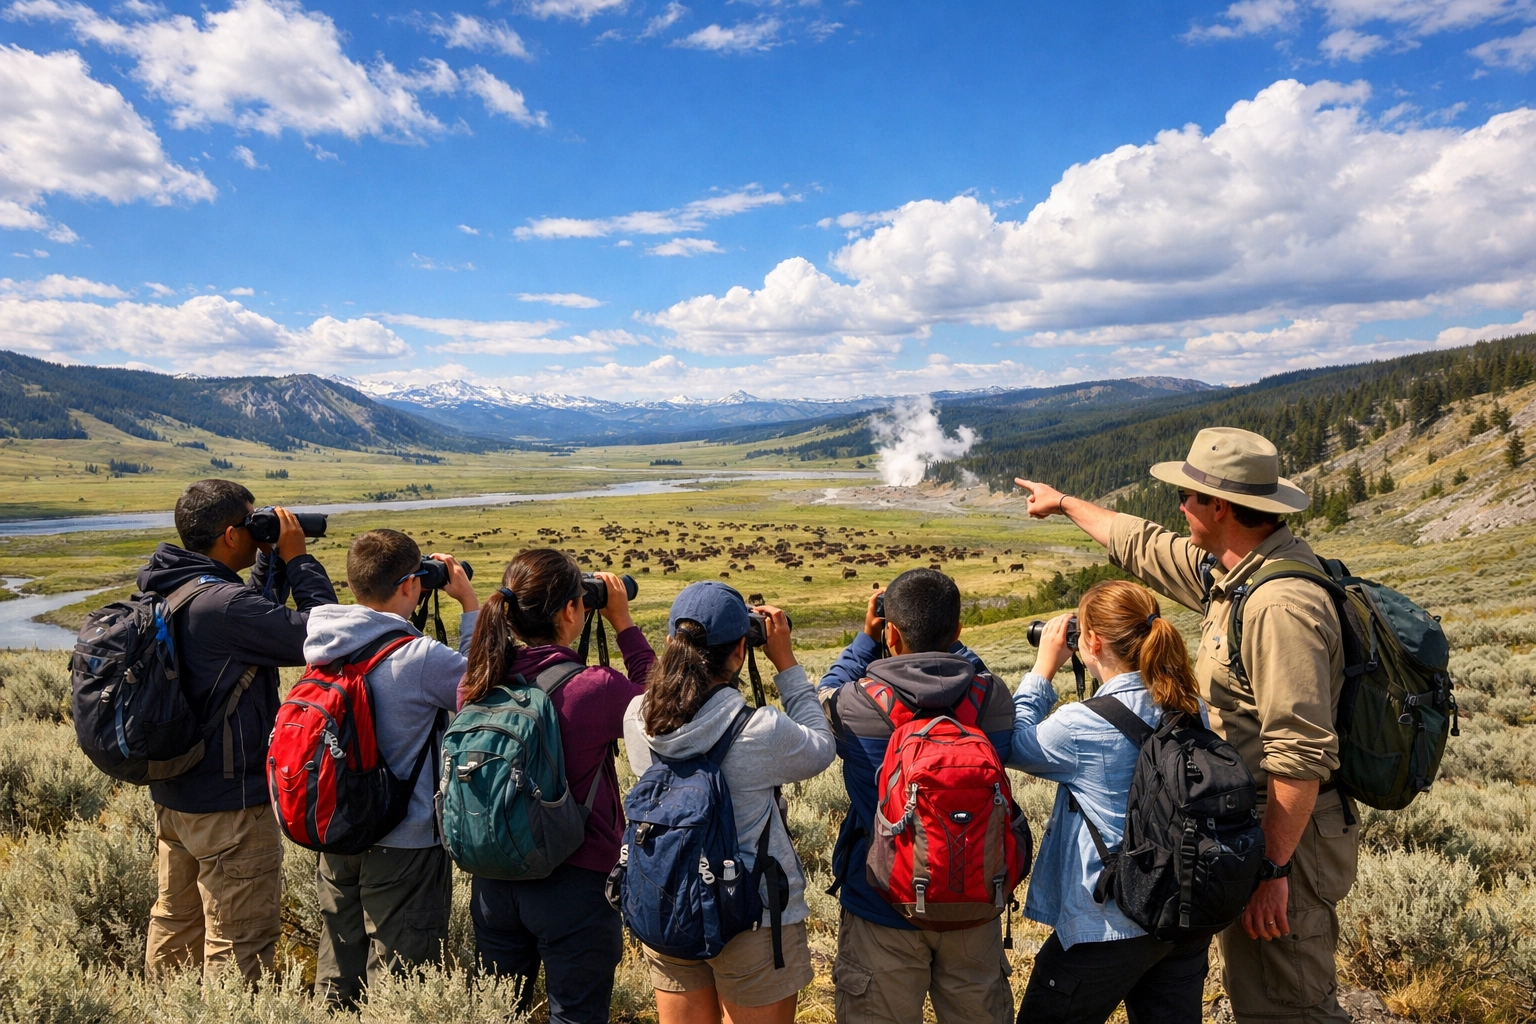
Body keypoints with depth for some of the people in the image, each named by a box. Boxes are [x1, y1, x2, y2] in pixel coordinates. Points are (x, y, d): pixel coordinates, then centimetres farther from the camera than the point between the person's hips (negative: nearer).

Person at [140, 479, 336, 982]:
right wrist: (296, 558, -16)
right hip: (229, 802, -10)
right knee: (239, 943, 4)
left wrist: (274, 561, 4)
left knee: (176, 919, 25)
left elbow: (259, 616, 15)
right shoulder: (223, 604, -27)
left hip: (172, 792, 10)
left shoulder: (165, 591, 2)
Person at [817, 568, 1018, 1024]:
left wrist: (865, 637, 7)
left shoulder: (855, 705, -21)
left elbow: (825, 694, 3)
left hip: (883, 906, -2)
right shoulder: (993, 699, -15)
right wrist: (945, 639, 9)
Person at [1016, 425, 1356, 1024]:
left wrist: (1274, 869, -25)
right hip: (1245, 820, 10)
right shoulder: (1228, 570, 3)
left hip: (1285, 834, -10)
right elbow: (1144, 547, 20)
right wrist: (1065, 503, 32)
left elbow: (1301, 753, -29)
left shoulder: (1281, 604, -27)